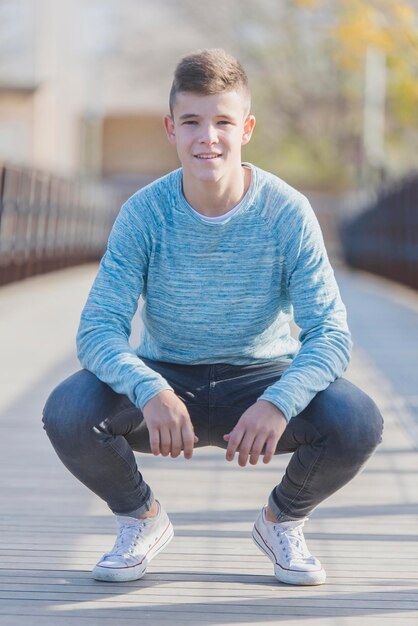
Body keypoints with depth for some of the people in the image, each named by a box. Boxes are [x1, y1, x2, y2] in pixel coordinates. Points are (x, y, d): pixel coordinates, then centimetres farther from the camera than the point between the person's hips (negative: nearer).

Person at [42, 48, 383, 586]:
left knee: (357, 423, -30)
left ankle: (282, 520, 6)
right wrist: (150, 390, -42)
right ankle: (140, 518, 5)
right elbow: (98, 329, -19)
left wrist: (279, 401, -39)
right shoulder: (144, 213, -14)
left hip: (259, 377, 0)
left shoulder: (287, 213, -15)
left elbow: (329, 333, -18)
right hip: (165, 376, 0)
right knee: (67, 413, -30)